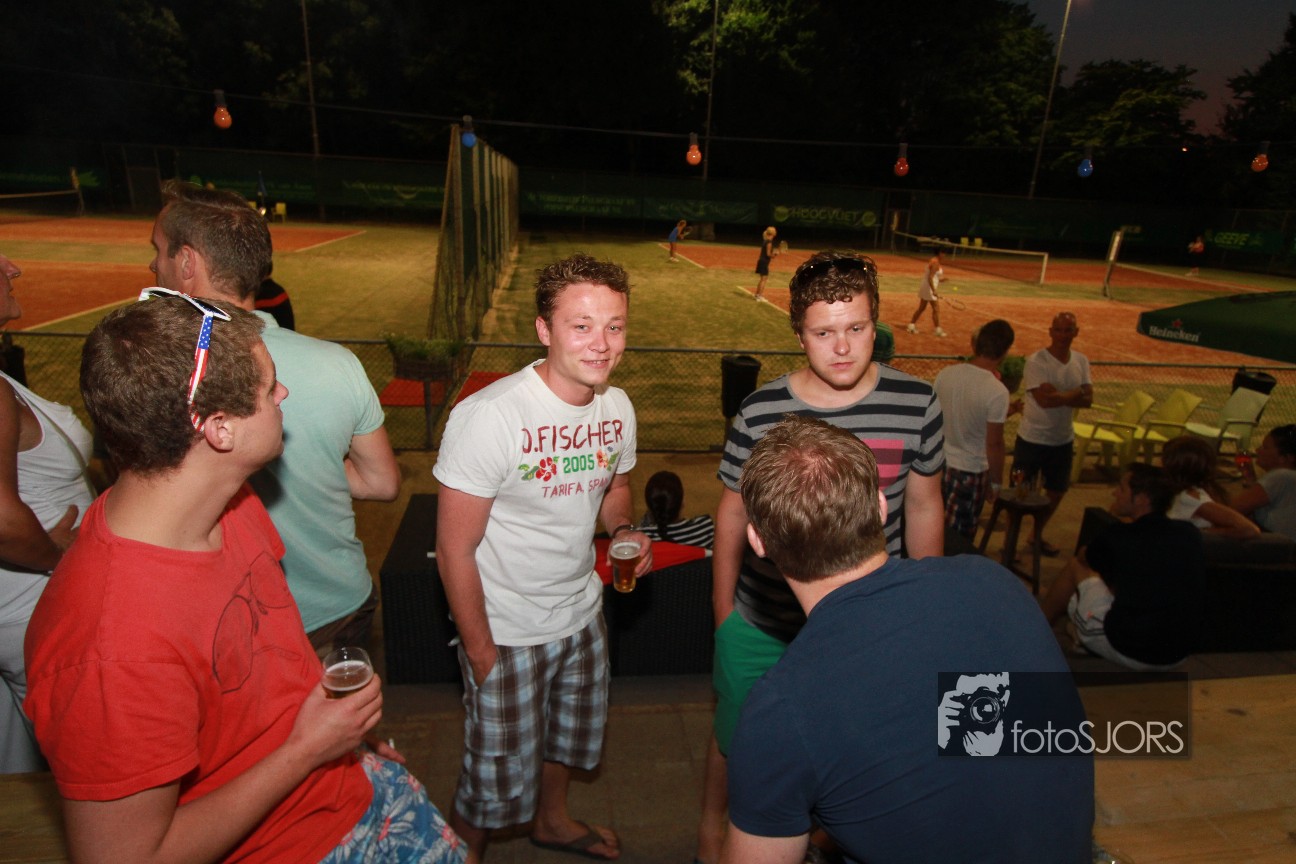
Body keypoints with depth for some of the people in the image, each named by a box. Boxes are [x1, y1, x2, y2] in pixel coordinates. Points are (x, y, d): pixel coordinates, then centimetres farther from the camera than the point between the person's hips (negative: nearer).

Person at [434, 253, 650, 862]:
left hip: (583, 615, 6)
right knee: (496, 781, 11)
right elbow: (455, 550, -20)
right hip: (507, 630, -6)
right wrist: (479, 652, -15)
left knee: (571, 738, 29)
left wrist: (624, 531, -9)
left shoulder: (617, 407, -7)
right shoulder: (487, 417, -26)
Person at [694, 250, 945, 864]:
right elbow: (733, 512, -4)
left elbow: (924, 505, 1)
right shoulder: (761, 411, -16)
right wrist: (723, 613, 2)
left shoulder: (917, 405, -12)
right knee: (735, 735, 21)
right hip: (761, 623, 0)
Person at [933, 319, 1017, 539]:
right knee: (957, 538, 10)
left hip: (939, 463, 5)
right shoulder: (997, 392, -21)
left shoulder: (945, 374, -7)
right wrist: (996, 481, -3)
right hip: (970, 471, -5)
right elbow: (994, 444, -16)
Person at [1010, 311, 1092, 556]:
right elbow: (1043, 399, -25)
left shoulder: (1081, 361, 2)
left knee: (1057, 491, 19)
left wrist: (1056, 396, -19)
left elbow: (1088, 400, -7)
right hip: (1032, 439, -6)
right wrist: (1076, 392, -13)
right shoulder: (1036, 361, -16)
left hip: (1063, 440, 6)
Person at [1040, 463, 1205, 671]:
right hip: (1178, 656, 5)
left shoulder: (1118, 537, -13)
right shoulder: (1190, 534, -2)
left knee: (1076, 566, 10)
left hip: (1127, 653, -5)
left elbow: (1083, 557, 10)